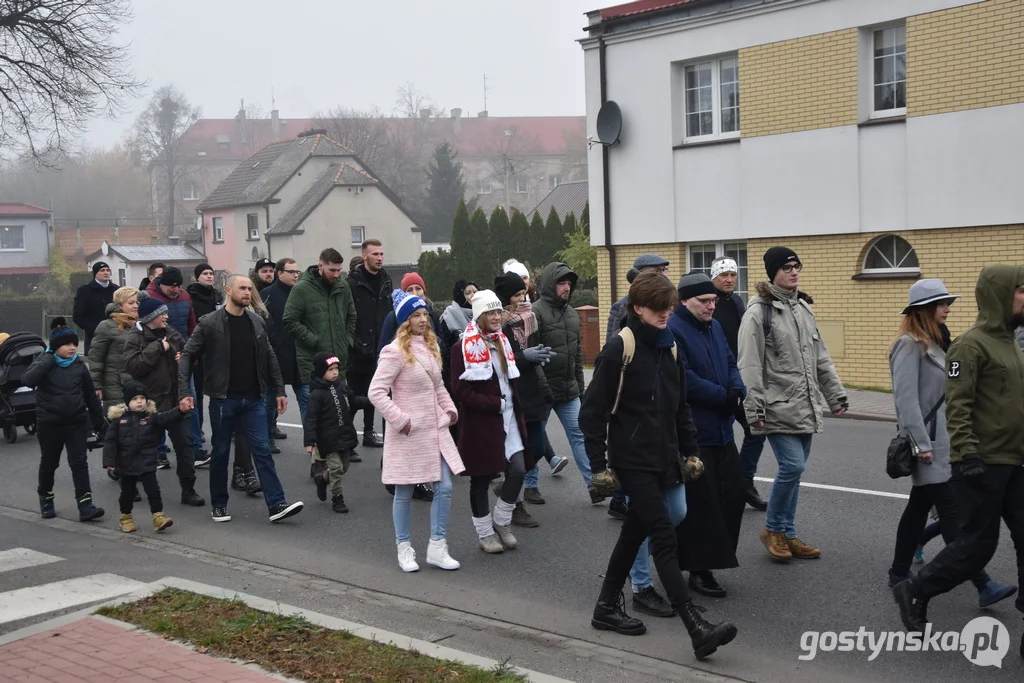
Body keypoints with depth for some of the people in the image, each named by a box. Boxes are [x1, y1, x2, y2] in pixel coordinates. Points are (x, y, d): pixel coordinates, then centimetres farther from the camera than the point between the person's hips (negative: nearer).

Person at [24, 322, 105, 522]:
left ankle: (85, 506, -6)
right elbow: (27, 380, -26)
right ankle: (46, 500, 32)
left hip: (77, 423, 2)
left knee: (79, 463, -3)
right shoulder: (44, 363, -5)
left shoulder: (79, 365, 3)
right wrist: (48, 359, -24)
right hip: (49, 423, -2)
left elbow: (90, 394, 11)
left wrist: (98, 419, 14)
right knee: (49, 463, 12)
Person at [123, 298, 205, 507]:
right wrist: (157, 348, -20)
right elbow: (133, 365, -21)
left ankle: (188, 489, 8)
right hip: (150, 402, -5)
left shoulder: (171, 333, 8)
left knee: (184, 443, 2)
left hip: (174, 400, 5)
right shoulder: (135, 338, -8)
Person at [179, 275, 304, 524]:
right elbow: (187, 354, -4)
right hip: (223, 400, -3)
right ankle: (219, 505, 23)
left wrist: (279, 390, 9)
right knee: (221, 453, 9)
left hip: (254, 400, 3)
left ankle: (276, 505, -4)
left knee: (263, 451, -2)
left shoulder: (257, 322, 6)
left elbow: (270, 357, 13)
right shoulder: (210, 323, -7)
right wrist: (184, 389, -13)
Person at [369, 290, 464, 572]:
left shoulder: (431, 347, 11)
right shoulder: (395, 352, -13)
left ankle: (437, 548, 13)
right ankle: (404, 548, 20)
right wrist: (400, 420, -19)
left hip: (436, 430, 7)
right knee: (404, 493, 6)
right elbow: (376, 392, -17)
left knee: (444, 488, 3)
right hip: (408, 433, -7)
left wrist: (449, 409, 9)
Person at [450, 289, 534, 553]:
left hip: (509, 420, 6)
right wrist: (495, 403, -16)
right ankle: (485, 534, 18)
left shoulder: (503, 343, 13)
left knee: (518, 470, -4)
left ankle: (502, 522, 18)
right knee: (481, 479, 4)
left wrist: (517, 409, 7)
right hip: (480, 424, -6)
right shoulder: (464, 348, -9)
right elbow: (460, 392, -14)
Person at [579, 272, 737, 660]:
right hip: (633, 463, -8)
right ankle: (698, 629, -12)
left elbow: (679, 407, 19)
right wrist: (599, 465, -12)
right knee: (664, 538, -10)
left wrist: (689, 451, 15)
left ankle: (607, 607, 31)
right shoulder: (619, 349, -12)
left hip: (663, 460, 8)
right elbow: (593, 412, -11)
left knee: (635, 532, 16)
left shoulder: (669, 348, 10)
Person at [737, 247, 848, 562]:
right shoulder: (759, 311, -10)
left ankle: (788, 535, 21)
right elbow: (749, 365, -14)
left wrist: (836, 395, 16)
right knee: (792, 466, -13)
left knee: (794, 470, 10)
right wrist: (754, 408, -17)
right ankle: (773, 529, 8)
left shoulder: (804, 308, 14)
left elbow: (821, 358, 19)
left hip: (805, 407, 7)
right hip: (778, 408, -7)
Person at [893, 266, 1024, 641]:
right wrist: (968, 455, -25)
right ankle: (914, 593, 17)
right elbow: (957, 406, -19)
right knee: (977, 545, -2)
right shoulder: (971, 344, -13)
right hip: (982, 464, -8)